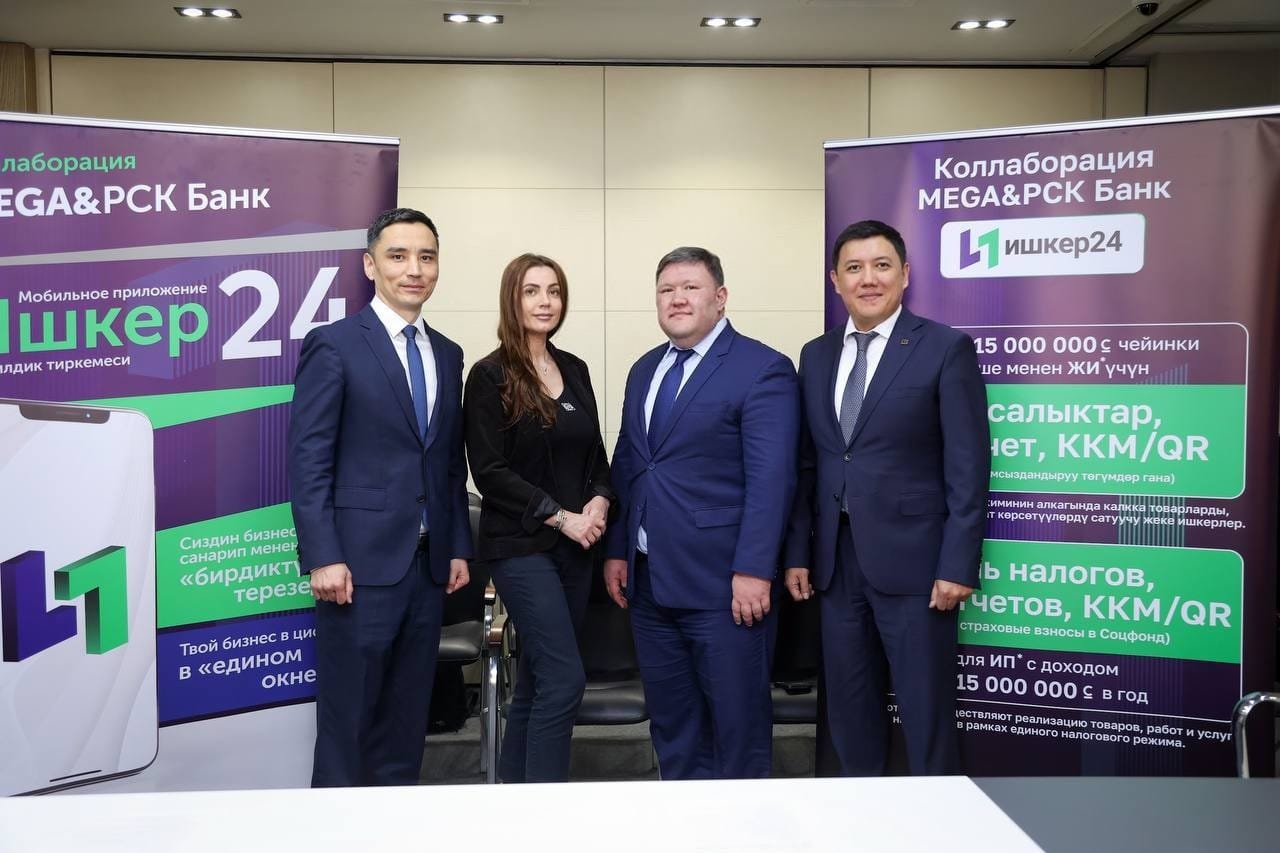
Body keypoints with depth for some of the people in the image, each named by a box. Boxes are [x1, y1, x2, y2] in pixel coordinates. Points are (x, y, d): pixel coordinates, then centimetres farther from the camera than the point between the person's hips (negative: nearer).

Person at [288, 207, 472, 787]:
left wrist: (458, 548, 11)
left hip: (428, 563, 6)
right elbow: (308, 460, -10)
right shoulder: (333, 345, -6)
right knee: (347, 715, 3)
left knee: (408, 715, 14)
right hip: (361, 562, -6)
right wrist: (323, 557, -15)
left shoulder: (448, 355, 13)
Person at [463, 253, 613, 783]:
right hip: (521, 545, -6)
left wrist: (599, 501, -5)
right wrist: (560, 517, -15)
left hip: (573, 546, 6)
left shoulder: (575, 370, 11)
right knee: (564, 679, -10)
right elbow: (489, 471, -11)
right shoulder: (490, 376, -7)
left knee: (536, 681, 11)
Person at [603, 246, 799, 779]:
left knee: (737, 719, 6)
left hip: (722, 581, -7)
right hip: (648, 579, 7)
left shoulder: (762, 369, -8)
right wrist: (617, 551, 11)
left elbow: (770, 478, -15)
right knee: (669, 720, 16)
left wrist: (753, 570, -20)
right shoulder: (645, 370, 14)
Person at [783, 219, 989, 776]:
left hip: (912, 560, -5)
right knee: (849, 710, 14)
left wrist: (958, 565, -12)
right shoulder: (816, 355, 11)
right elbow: (807, 464, 11)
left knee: (926, 713, 5)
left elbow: (968, 468, -8)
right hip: (836, 562, 5)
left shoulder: (946, 349, -4)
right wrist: (798, 552, 7)